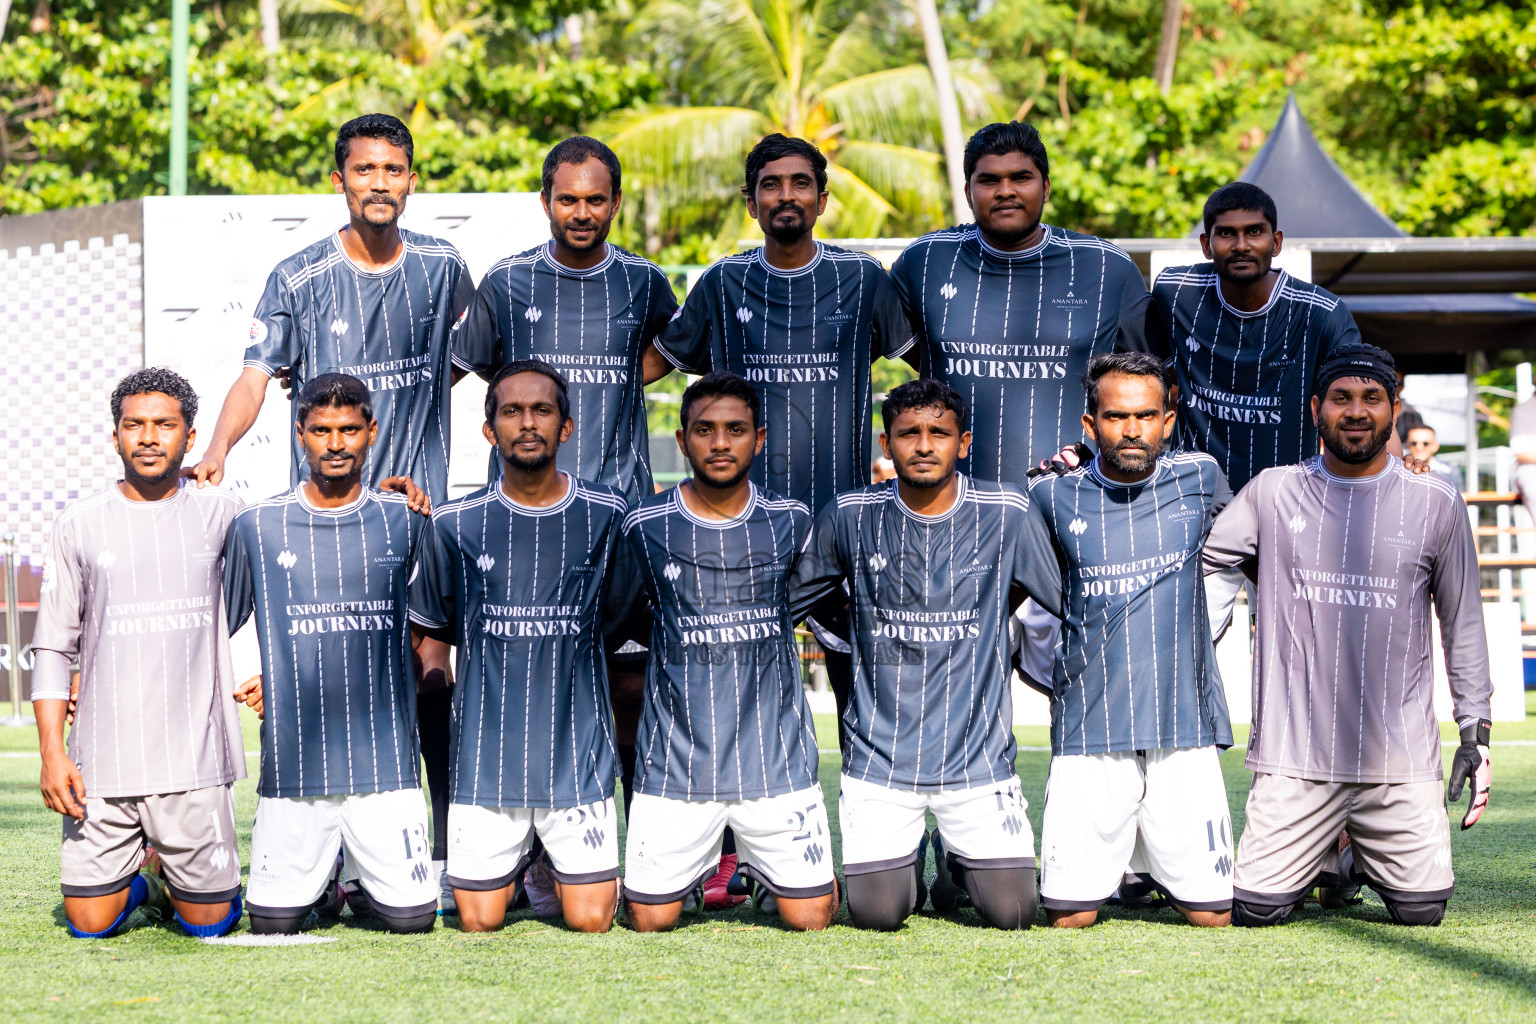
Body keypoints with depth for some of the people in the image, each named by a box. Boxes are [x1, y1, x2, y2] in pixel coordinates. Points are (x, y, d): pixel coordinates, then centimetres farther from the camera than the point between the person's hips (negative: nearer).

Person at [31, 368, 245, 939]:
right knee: (89, 925, -1)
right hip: (101, 762, 0)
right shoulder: (78, 526, 5)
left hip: (193, 762, 0)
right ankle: (137, 881, 32)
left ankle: (171, 883, 34)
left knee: (209, 923, 1)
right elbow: (52, 647, 5)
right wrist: (52, 752, -4)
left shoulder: (221, 514, 6)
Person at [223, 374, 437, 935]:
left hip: (385, 760, 0)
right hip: (293, 763, 0)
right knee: (274, 922, -2)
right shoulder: (257, 525, 4)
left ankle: (360, 882, 27)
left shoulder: (404, 520, 6)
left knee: (411, 917, -5)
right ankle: (318, 882, 30)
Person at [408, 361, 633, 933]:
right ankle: (519, 861, 33)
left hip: (578, 754, 0)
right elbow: (429, 634, 11)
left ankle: (565, 870, 29)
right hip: (486, 755, 0)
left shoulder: (607, 516, 0)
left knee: (590, 919, -4)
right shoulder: (455, 525, 0)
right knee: (479, 921, 1)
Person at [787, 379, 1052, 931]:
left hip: (978, 755, 0)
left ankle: (957, 858, 26)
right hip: (880, 755, 0)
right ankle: (909, 861, 26)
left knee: (1012, 913, -7)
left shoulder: (1007, 512, -4)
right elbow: (782, 602, 10)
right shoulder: (851, 516, -2)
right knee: (875, 915, -8)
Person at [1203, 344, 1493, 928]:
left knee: (1422, 910, -6)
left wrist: (1475, 731, 6)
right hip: (1296, 756, 0)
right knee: (1256, 910, -7)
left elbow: (1462, 624, 12)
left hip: (1401, 758, 0)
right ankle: (1319, 855, 26)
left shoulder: (1434, 503, 8)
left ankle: (1365, 858, 28)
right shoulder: (1273, 494, 7)